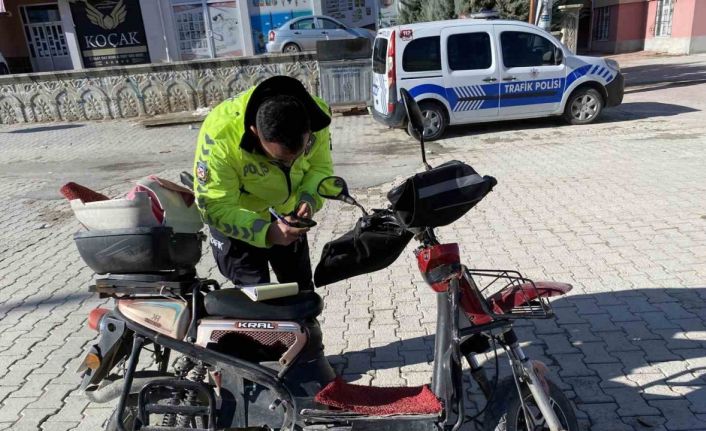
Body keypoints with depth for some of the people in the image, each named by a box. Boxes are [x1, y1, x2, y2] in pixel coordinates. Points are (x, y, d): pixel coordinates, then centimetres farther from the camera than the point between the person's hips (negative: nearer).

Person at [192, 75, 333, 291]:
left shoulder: (315, 116, -25)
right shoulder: (219, 135, -37)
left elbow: (320, 166, -9)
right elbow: (215, 207, -29)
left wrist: (309, 198, -29)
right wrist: (266, 231, -41)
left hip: (286, 216, 4)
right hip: (235, 220, -3)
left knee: (300, 289, 17)